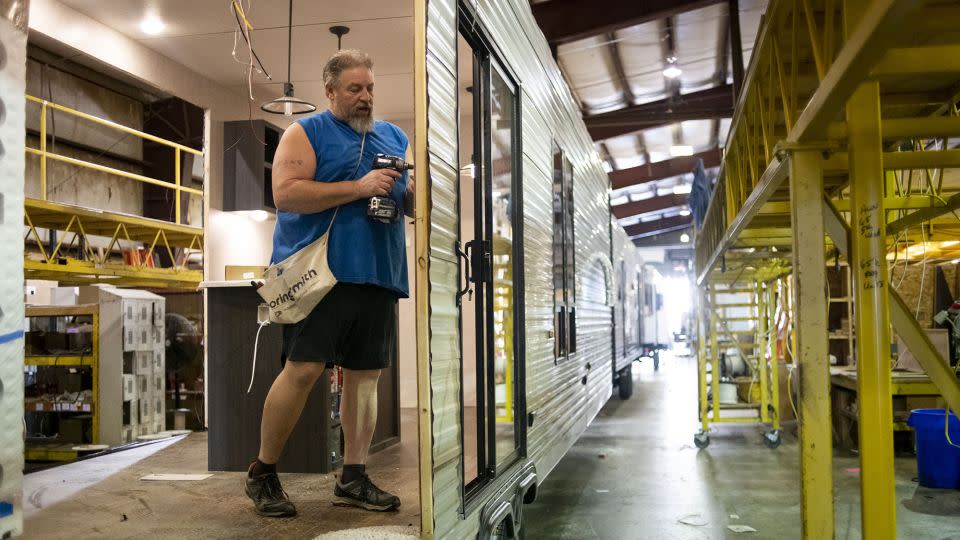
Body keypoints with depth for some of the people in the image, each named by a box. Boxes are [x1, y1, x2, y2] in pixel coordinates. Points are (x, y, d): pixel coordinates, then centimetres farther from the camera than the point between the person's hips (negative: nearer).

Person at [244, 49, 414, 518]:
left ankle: (353, 478, 13)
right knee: (304, 368, -8)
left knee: (365, 374, 5)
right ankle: (262, 473, 7)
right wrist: (359, 187, -15)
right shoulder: (305, 132, 3)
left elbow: (412, 203, 23)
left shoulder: (395, 137, 20)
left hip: (378, 275, 6)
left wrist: (415, 190, -2)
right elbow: (285, 194, -11)